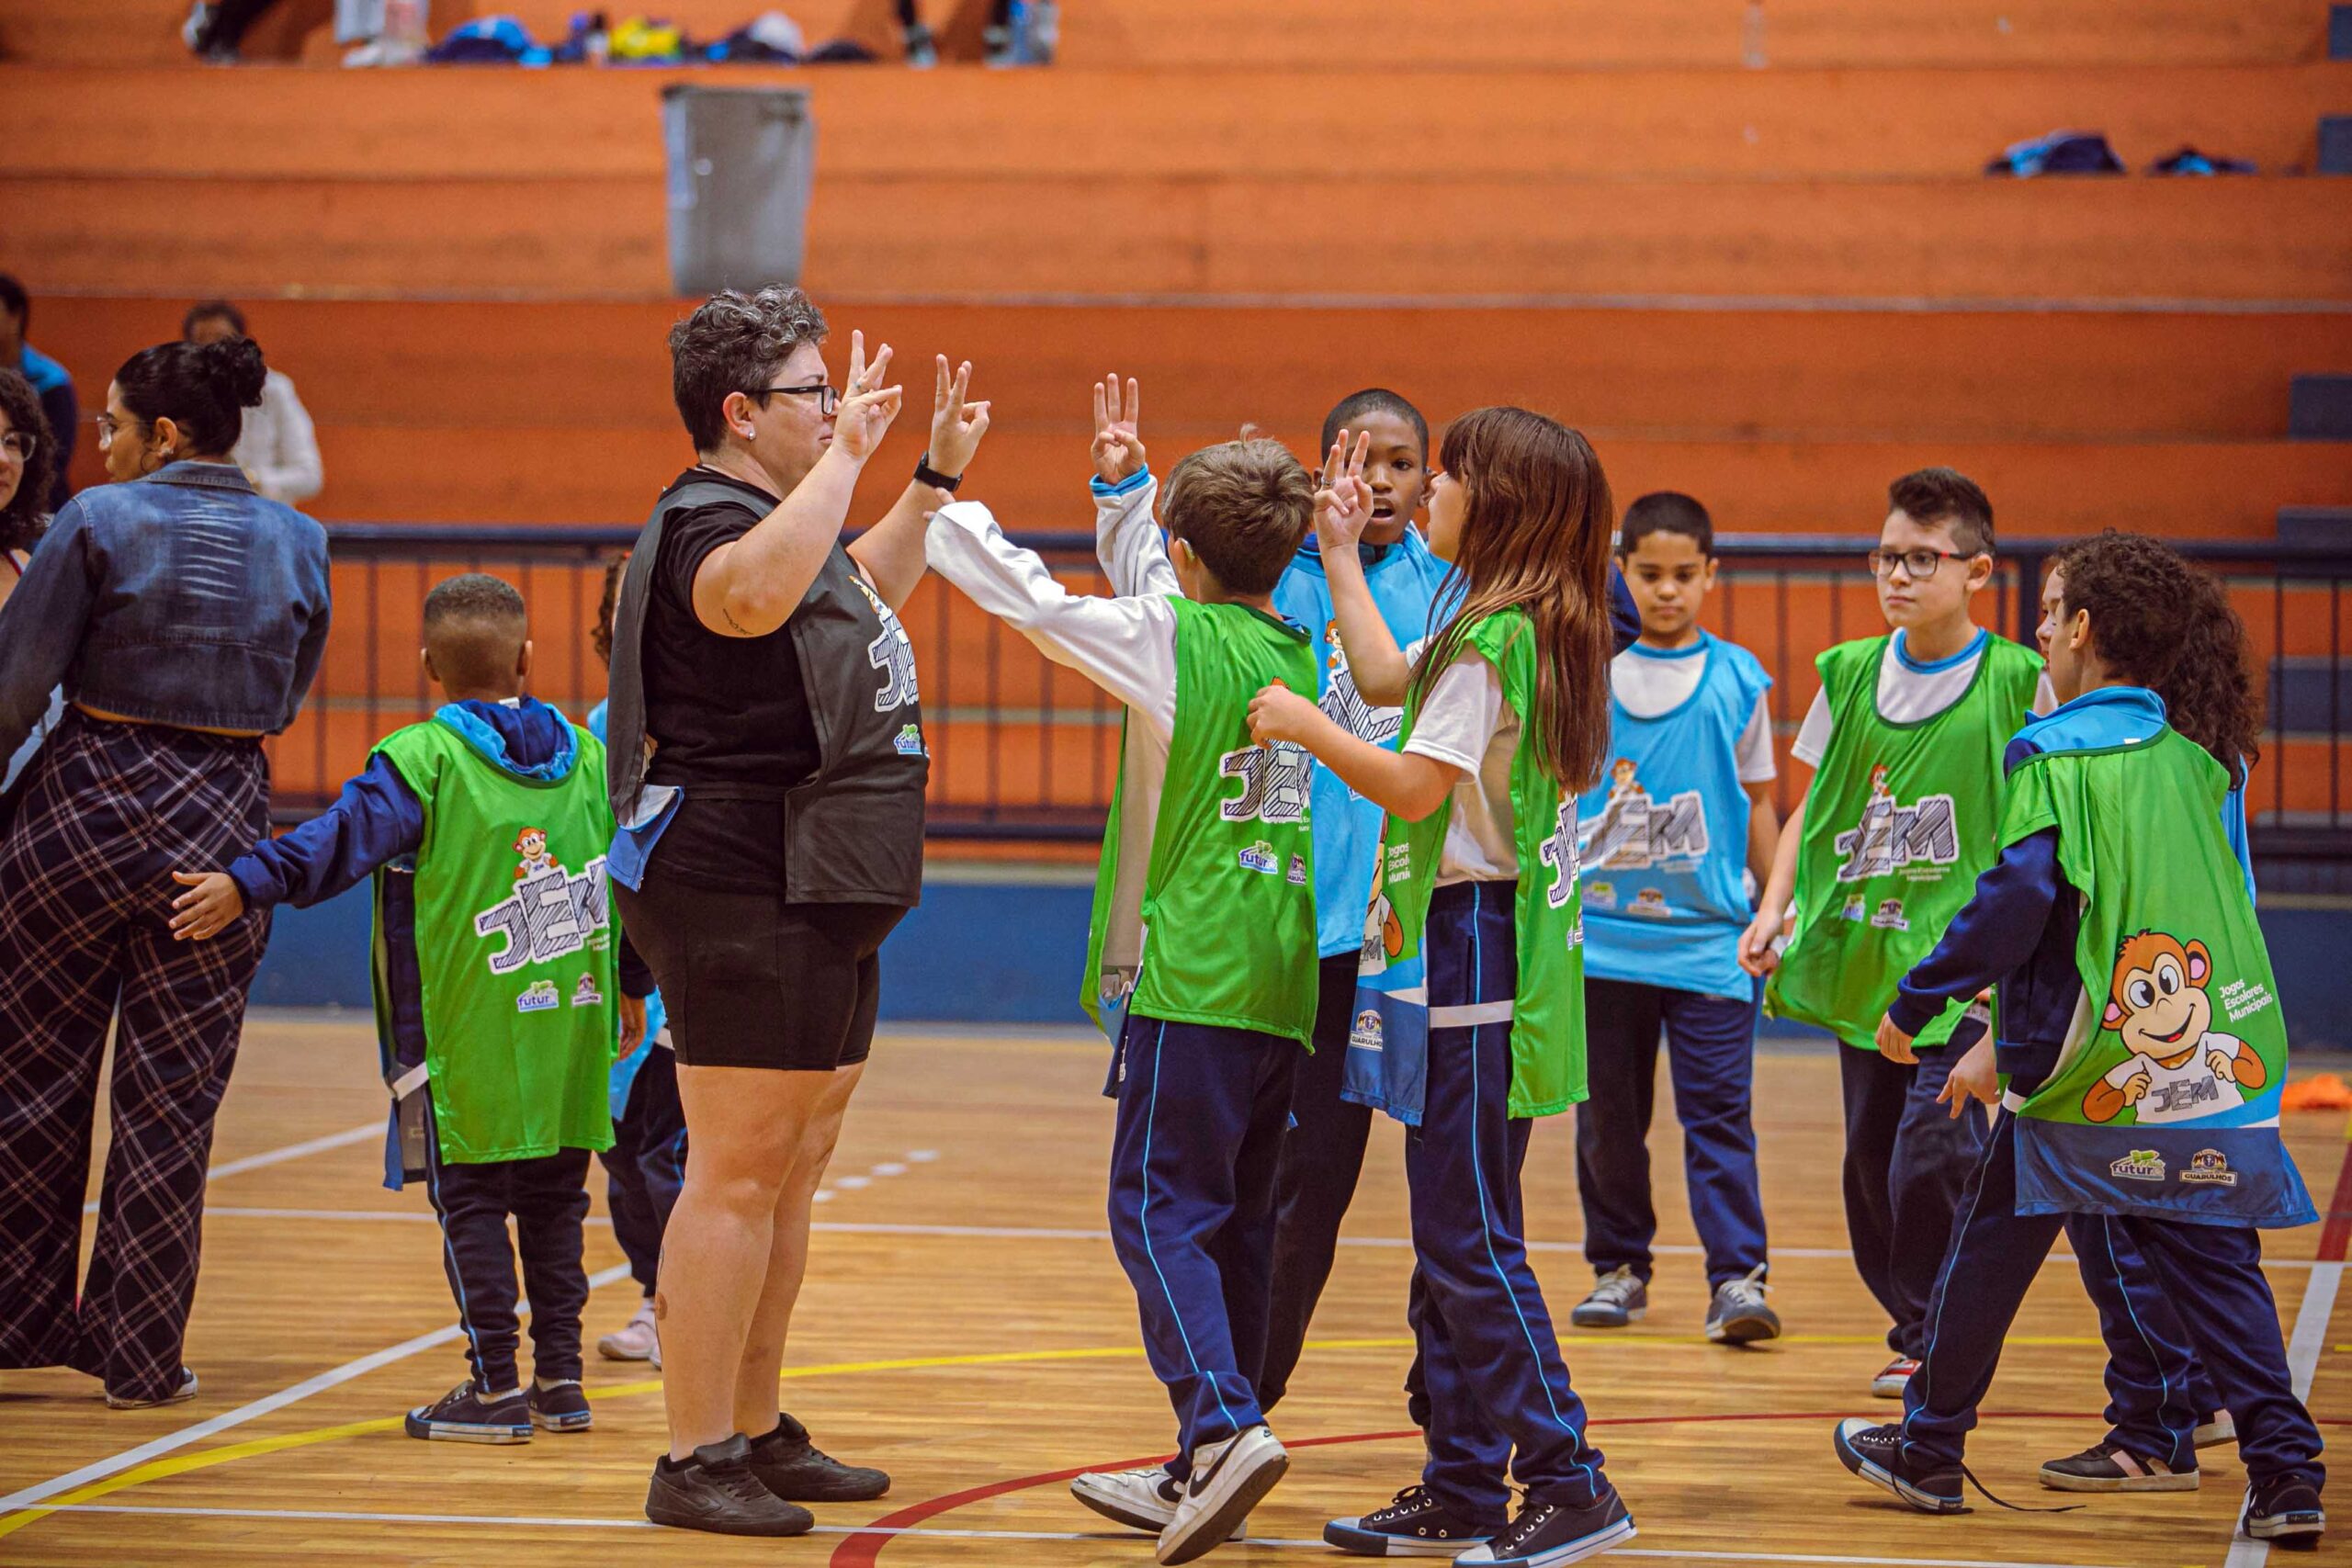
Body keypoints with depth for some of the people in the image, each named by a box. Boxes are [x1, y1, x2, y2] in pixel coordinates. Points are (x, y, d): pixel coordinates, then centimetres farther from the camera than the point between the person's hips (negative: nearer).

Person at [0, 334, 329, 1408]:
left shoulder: (101, 522, -9)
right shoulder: (295, 544, 4)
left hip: (90, 803, -3)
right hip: (225, 823, 3)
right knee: (174, 1098, 7)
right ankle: (141, 1351, 10)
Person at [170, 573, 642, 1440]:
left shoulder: (425, 758, -8)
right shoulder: (587, 758, 9)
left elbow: (342, 839, -21)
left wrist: (247, 884, -22)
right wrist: (628, 987, 28)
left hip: (468, 1033, -5)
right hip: (571, 1029, 5)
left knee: (471, 1201, 1)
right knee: (554, 1198, 12)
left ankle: (496, 1384, 0)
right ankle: (560, 1376, 15)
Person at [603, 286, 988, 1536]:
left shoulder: (778, 518, 19)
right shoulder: (707, 525, -15)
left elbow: (863, 591, 42)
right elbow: (754, 595, -41)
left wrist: (936, 476, 35)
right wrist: (848, 453, -33)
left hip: (815, 905, 11)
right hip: (742, 897, -11)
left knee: (792, 1174, 15)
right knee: (738, 1176, -9)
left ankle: (755, 1433, 24)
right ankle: (693, 1460, -6)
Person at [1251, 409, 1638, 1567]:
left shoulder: (1490, 638, -16)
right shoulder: (1526, 632, 13)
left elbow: (1416, 785, -20)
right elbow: (1388, 680, 25)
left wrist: (1305, 728, -7)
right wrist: (1340, 556, 33)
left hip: (1472, 944, -10)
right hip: (1471, 939, 10)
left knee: (1470, 1239, -8)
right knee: (1452, 1234, 13)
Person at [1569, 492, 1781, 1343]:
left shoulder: (1739, 680, 4)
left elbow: (1757, 805, 11)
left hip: (1709, 937, -1)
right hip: (1601, 934, 2)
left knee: (1718, 1111, -8)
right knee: (1607, 1115, 8)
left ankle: (1738, 1276, -10)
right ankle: (1619, 1266, 20)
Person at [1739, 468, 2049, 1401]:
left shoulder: (2017, 682, -5)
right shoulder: (1850, 674, 8)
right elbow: (1813, 804, 15)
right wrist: (1775, 908, 3)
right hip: (1860, 961, 5)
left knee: (1934, 1148, -13)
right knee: (1871, 1157, 8)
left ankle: (1933, 1343, 1)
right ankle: (1916, 1328, 22)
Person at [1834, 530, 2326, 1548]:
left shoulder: (2055, 756, -10)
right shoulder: (2193, 758, 10)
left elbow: (2017, 901, -19)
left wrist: (1915, 1003, -7)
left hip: (2085, 1078, -4)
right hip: (2215, 1057, 5)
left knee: (1991, 1246, 12)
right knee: (2216, 1269, 5)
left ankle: (1929, 1450, 23)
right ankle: (2287, 1474, -5)